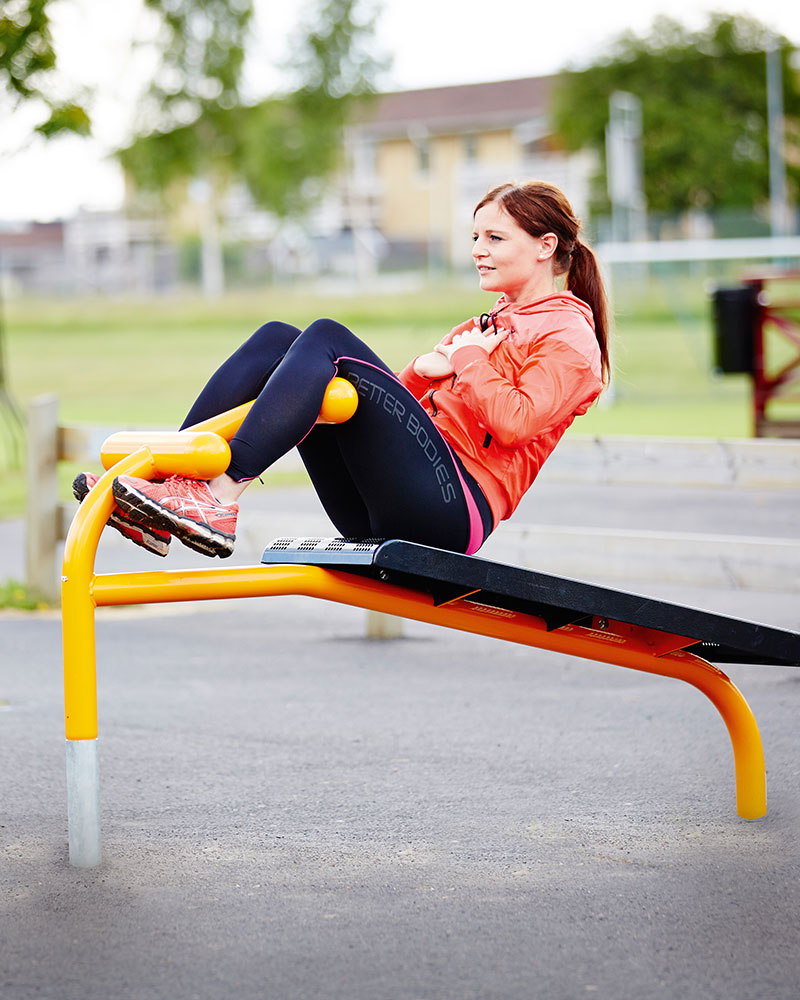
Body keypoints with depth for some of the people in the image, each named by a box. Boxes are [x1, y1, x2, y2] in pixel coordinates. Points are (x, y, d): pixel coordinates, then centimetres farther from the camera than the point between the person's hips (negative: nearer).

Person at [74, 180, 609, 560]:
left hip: (456, 507, -9)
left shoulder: (568, 334, 5)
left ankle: (222, 499, -35)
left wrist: (462, 361, -3)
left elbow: (517, 421, -13)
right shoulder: (492, 324, 33)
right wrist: (424, 369, 7)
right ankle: (161, 489, -18)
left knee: (328, 337, -22)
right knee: (277, 339, -3)